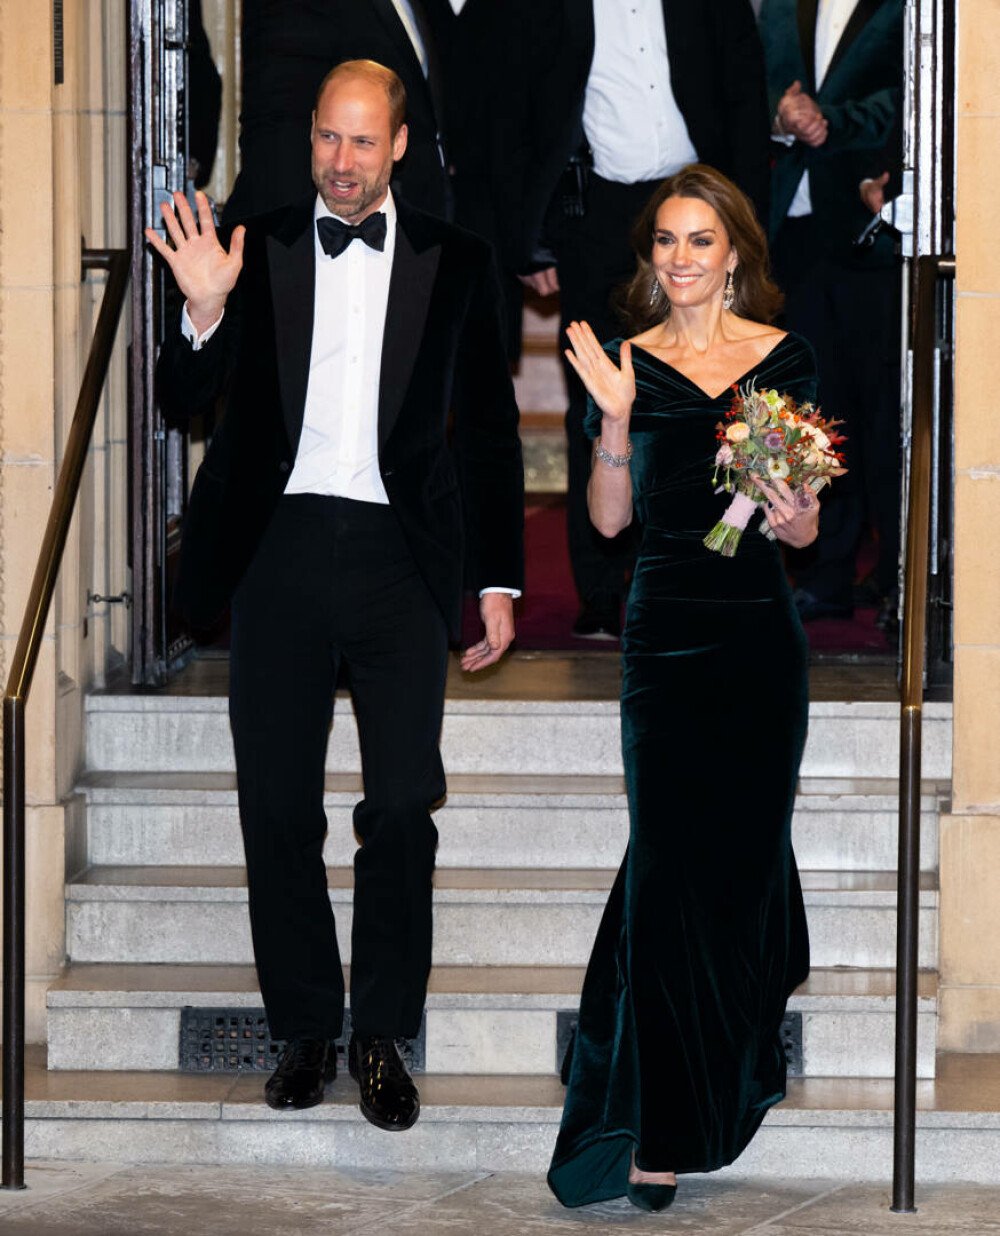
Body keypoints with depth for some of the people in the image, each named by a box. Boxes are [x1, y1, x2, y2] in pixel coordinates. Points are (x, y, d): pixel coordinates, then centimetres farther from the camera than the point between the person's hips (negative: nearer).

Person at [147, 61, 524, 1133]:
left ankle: (383, 1037, 7)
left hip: (397, 554, -1)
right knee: (276, 803, 3)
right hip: (279, 549, 1)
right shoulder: (257, 251, 6)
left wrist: (499, 581, 7)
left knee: (403, 803, -5)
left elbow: (489, 430, 11)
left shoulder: (453, 263, 7)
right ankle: (305, 1030, 15)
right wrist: (203, 313, -17)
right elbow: (182, 401, 3)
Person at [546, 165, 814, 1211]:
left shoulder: (785, 360, 6)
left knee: (746, 849, 7)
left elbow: (806, 528, 9)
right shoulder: (629, 364, 4)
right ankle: (659, 1133, -3)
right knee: (670, 859, -7)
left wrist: (793, 517, -14)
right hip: (665, 632, -1)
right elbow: (609, 519, 1)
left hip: (760, 632, 1)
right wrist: (615, 421, -12)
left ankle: (738, 1070, 27)